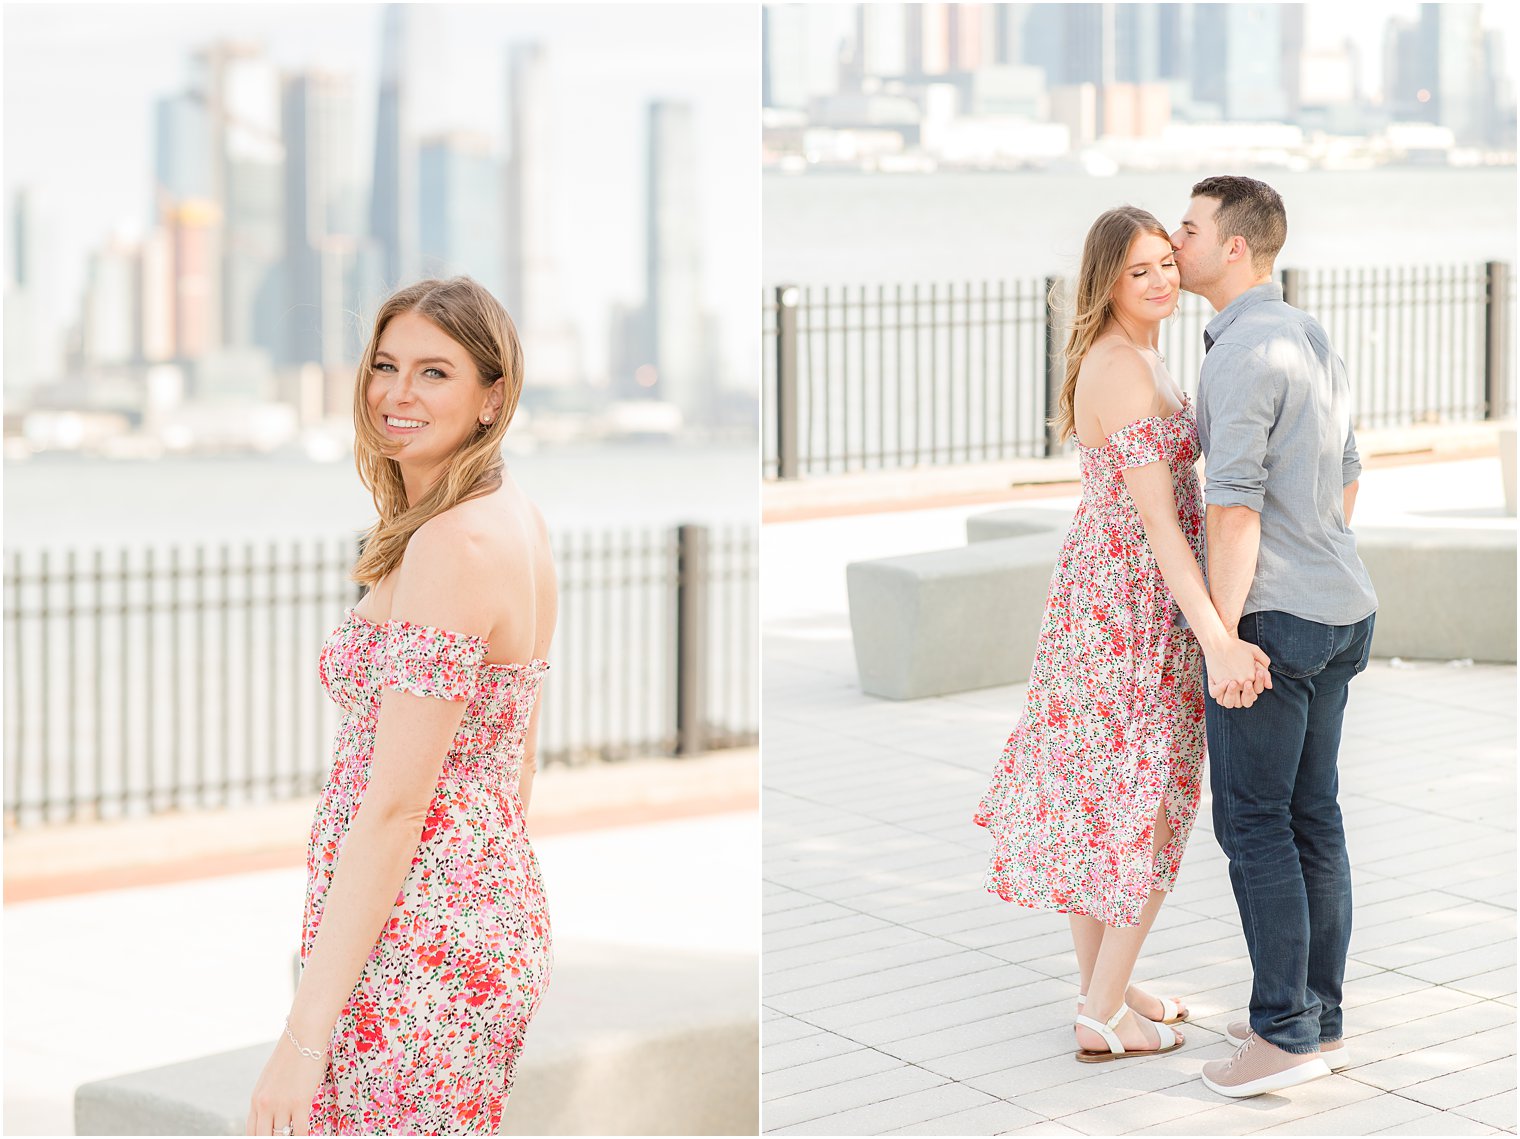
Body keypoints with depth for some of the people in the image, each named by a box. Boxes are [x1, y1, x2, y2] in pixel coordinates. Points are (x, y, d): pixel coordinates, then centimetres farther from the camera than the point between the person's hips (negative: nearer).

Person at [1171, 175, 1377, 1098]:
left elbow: (1236, 504, -21)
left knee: (1253, 821, -2)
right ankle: (1319, 1017, 17)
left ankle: (1286, 1032, 0)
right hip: (1341, 609, 9)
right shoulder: (1313, 339, 12)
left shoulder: (1242, 354, -18)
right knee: (1312, 815, 12)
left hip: (1271, 615, -9)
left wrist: (1225, 638, -19)